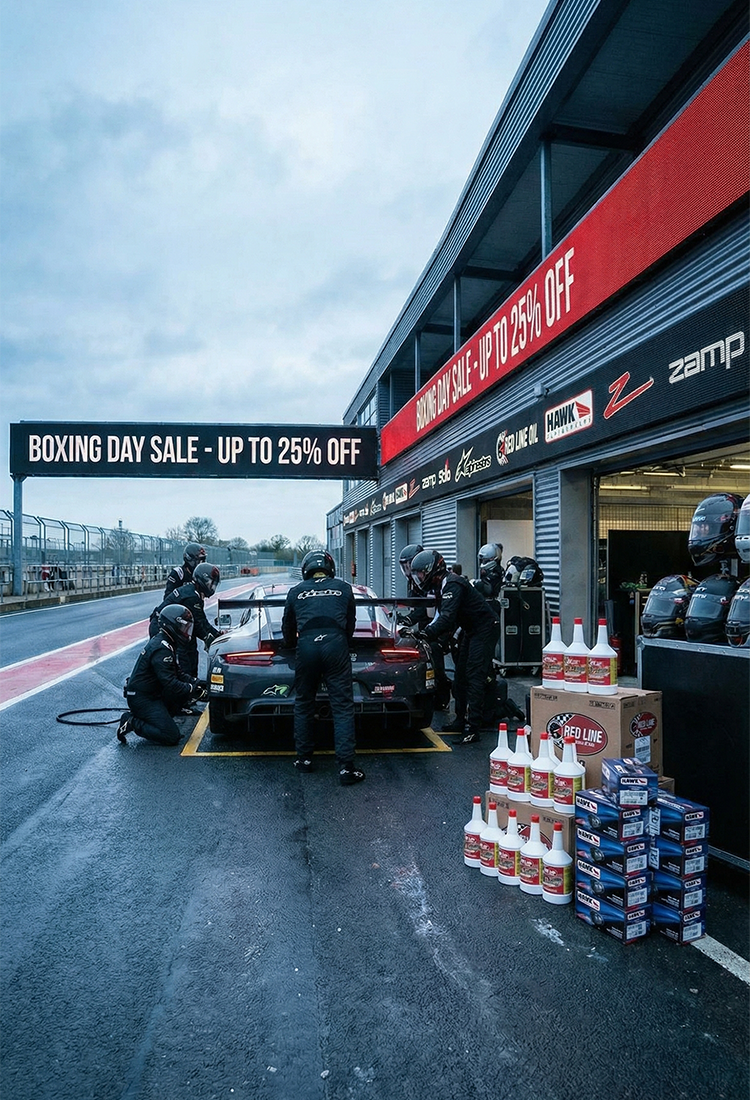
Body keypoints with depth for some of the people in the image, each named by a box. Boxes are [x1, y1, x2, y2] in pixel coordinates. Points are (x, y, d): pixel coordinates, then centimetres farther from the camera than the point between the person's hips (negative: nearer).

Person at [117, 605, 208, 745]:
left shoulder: (163, 642, 10)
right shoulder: (162, 649, -23)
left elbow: (177, 673, 16)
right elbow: (170, 684, -27)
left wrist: (195, 682, 2)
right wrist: (195, 690, -20)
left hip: (153, 693, 10)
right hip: (141, 698, -10)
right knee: (171, 736, -15)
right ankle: (131, 722, -4)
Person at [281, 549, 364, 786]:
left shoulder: (296, 591, 18)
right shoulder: (343, 588, 17)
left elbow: (287, 627, 29)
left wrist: (292, 645, 49)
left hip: (306, 646, 1)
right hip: (336, 645, -1)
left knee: (303, 705, 18)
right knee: (343, 707, 2)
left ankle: (304, 758, 26)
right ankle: (346, 768, -1)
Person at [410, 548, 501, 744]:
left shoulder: (451, 584, -24)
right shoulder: (440, 586, 8)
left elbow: (447, 618, -34)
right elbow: (442, 616, 9)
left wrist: (426, 634, -39)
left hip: (484, 629, -11)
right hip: (470, 630, 11)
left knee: (474, 676, -14)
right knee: (460, 675, 12)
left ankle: (473, 728, -14)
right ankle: (461, 720, 21)